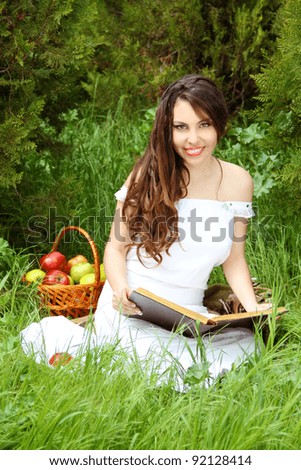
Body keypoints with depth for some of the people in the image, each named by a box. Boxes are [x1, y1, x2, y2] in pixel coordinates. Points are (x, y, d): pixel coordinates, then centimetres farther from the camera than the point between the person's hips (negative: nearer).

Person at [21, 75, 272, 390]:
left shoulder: (238, 182, 5)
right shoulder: (149, 175, -4)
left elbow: (234, 260, 11)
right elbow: (116, 247, 1)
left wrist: (253, 308, -6)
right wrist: (121, 289, -19)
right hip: (131, 310, -4)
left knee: (247, 341, -25)